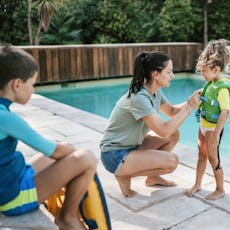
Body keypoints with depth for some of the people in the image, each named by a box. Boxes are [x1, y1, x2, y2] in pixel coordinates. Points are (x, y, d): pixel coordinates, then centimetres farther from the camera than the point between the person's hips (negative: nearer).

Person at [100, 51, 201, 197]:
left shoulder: (155, 91, 0)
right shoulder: (139, 97, -28)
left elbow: (171, 111, 15)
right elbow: (164, 131, -30)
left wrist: (193, 101, -2)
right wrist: (189, 107, -21)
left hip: (132, 146, 9)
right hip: (115, 156, -9)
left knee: (174, 135, 6)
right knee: (172, 161, -18)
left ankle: (152, 177, 17)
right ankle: (125, 175, -2)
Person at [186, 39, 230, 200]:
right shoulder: (212, 83, 3)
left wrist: (216, 134, -32)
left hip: (213, 129, -8)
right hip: (204, 125, 9)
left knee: (213, 159, 4)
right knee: (202, 155, 18)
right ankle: (197, 184, 34)